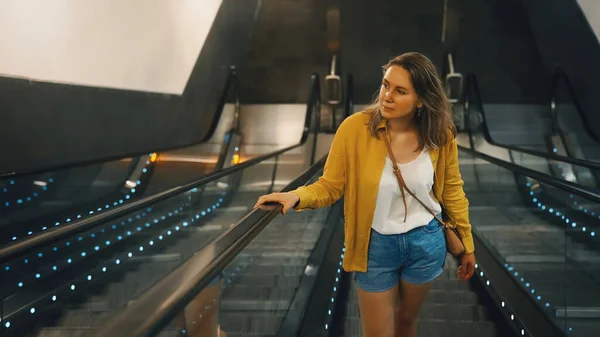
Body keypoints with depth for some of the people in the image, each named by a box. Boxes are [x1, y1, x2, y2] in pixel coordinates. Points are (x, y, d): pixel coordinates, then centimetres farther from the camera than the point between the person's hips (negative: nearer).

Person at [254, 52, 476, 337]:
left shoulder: (440, 135, -12)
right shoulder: (355, 128, -20)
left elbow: (452, 191, 3)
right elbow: (330, 186, -13)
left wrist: (467, 244, 10)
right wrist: (297, 197, -34)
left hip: (425, 243, 2)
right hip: (376, 246, -2)